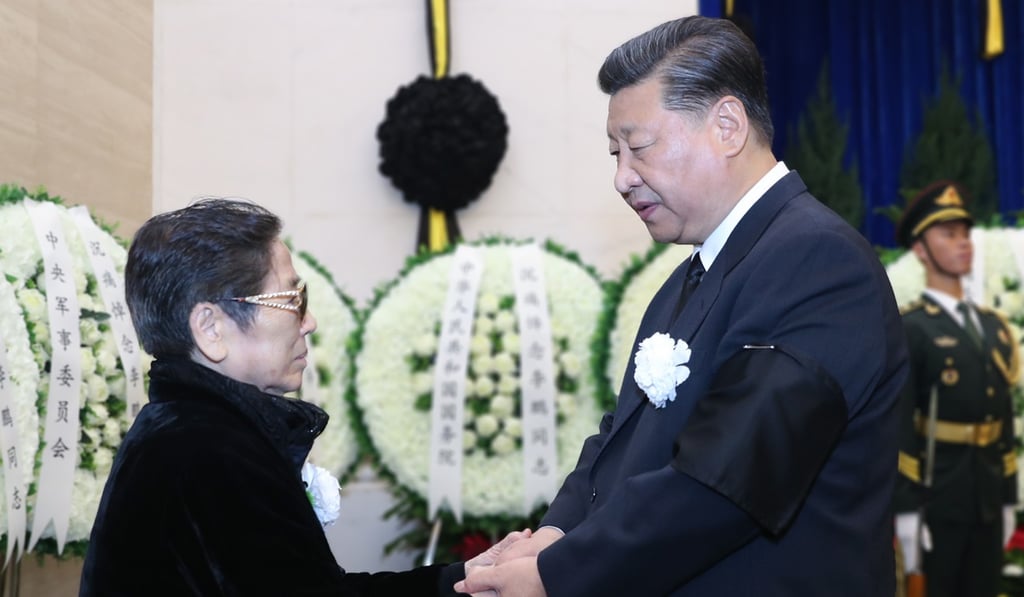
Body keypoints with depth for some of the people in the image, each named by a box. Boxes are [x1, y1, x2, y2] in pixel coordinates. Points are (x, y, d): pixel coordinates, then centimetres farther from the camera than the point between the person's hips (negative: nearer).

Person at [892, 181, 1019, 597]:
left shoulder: (993, 326, 14)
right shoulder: (908, 330, -9)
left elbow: (1005, 418, 16)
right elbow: (899, 427, -14)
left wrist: (1008, 498, 14)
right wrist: (906, 509, -18)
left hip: (987, 499, 7)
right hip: (936, 499, -6)